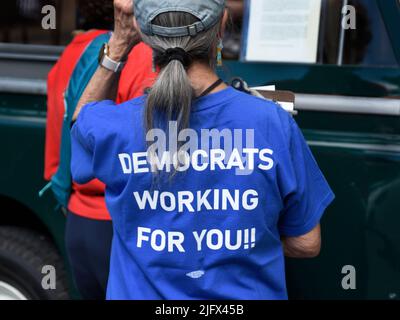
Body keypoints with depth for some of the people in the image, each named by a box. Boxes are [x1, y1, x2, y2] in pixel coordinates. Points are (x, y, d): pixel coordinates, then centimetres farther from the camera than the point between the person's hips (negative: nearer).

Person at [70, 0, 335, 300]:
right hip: (247, 292, 0)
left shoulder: (113, 127, -19)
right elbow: (306, 244, -8)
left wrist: (120, 42, -1)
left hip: (139, 291, 1)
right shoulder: (274, 123, -20)